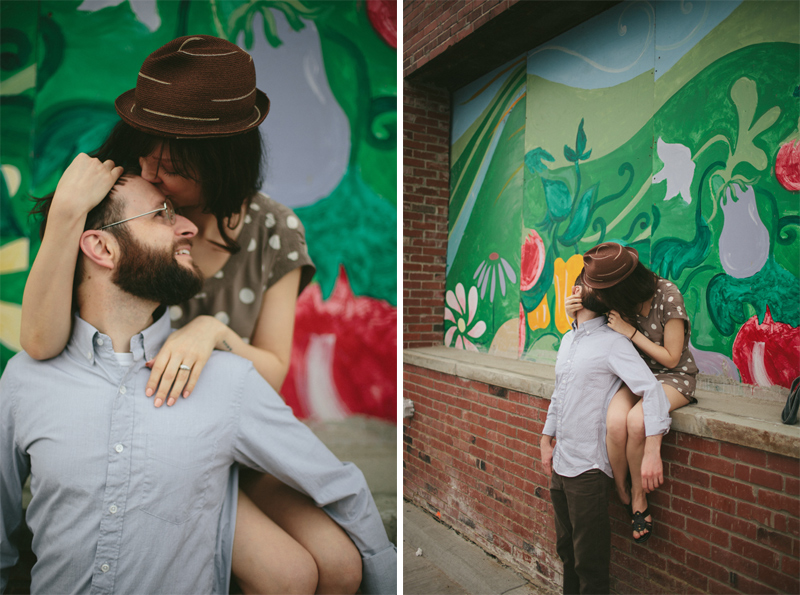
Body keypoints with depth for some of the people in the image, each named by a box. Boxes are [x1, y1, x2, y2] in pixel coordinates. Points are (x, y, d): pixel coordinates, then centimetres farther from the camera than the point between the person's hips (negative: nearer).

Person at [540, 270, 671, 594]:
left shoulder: (612, 342, -11)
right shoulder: (567, 340, 12)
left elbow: (652, 389, -21)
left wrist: (652, 452, -29)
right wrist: (546, 442, 18)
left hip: (588, 469, -7)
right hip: (559, 464, 7)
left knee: (589, 563, 7)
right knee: (567, 552, 22)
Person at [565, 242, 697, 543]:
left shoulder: (667, 296, -20)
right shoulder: (621, 300, -5)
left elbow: (671, 358, -14)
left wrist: (631, 332, -23)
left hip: (674, 375, -4)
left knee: (636, 419, -34)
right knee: (615, 421, -29)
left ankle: (638, 494, -9)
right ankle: (621, 493, -5)